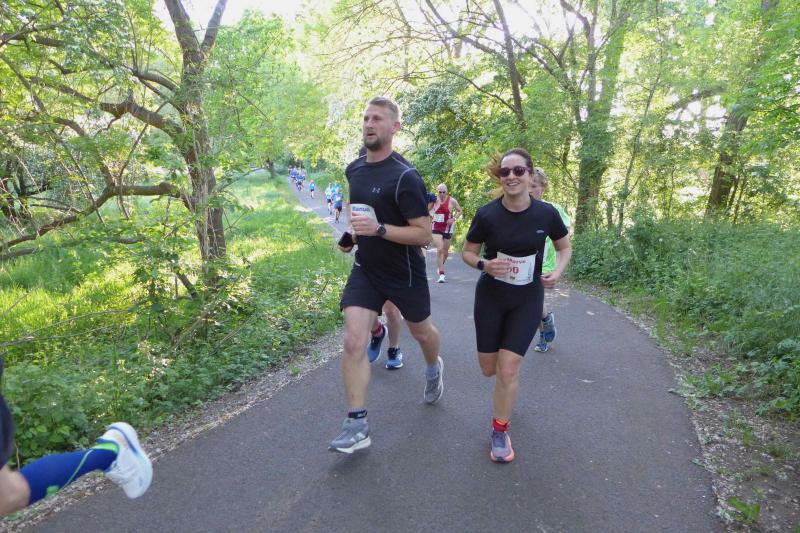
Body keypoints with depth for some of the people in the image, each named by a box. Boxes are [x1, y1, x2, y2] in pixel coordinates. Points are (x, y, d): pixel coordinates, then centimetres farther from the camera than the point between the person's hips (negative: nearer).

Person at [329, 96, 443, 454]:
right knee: (354, 341, -10)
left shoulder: (405, 177, -20)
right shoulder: (354, 169, 2)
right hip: (365, 270, 4)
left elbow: (424, 235, -22)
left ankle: (434, 369, 55)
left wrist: (378, 228, -33)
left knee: (420, 331, 20)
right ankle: (357, 426, -2)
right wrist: (349, 227, 9)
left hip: (405, 274, -4)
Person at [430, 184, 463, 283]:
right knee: (439, 250, -15)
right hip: (436, 227, -1)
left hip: (448, 228, 1)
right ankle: (441, 274, -14)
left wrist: (453, 219, -11)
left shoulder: (452, 201, -7)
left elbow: (460, 211, 5)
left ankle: (440, 267, 42)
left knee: (445, 251, 13)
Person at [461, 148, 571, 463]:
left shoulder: (546, 213, -11)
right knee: (489, 369, 10)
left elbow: (564, 247, 7)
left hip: (527, 300, 0)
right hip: (490, 298, 1)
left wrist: (558, 271, -13)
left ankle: (500, 431, 16)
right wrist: (484, 265, -23)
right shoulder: (487, 214, -14)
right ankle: (506, 393, 50)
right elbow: (467, 252, -1)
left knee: (508, 368, -8)